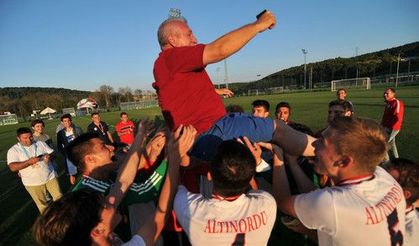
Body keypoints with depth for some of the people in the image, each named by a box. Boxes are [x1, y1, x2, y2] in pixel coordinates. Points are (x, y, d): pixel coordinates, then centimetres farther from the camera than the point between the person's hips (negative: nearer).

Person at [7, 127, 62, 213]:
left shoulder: (40, 143, 0)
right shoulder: (13, 150, -7)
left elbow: (52, 153, 1)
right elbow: (13, 167, -16)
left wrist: (49, 156, -22)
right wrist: (29, 162, -29)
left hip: (50, 177, 2)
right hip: (32, 183, -2)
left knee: (59, 198, 11)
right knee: (42, 204, 14)